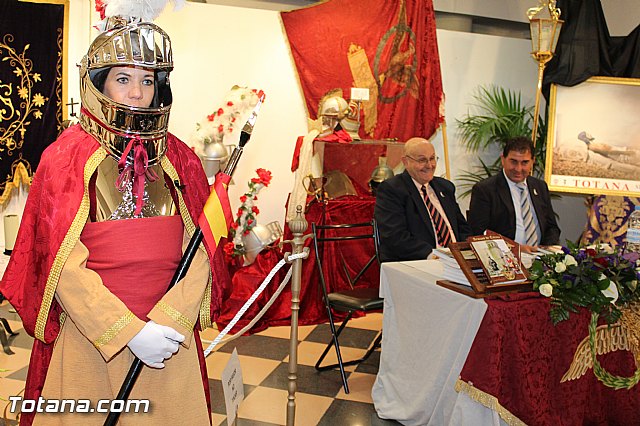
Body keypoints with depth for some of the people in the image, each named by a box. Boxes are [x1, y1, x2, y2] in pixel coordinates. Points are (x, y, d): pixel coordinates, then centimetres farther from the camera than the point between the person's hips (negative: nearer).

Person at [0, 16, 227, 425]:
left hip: (172, 334, 3)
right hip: (87, 335, -2)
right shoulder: (67, 156, -5)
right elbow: (64, 263, -10)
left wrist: (168, 323, -14)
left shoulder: (179, 157, 3)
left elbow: (199, 251, -2)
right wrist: (129, 331, -15)